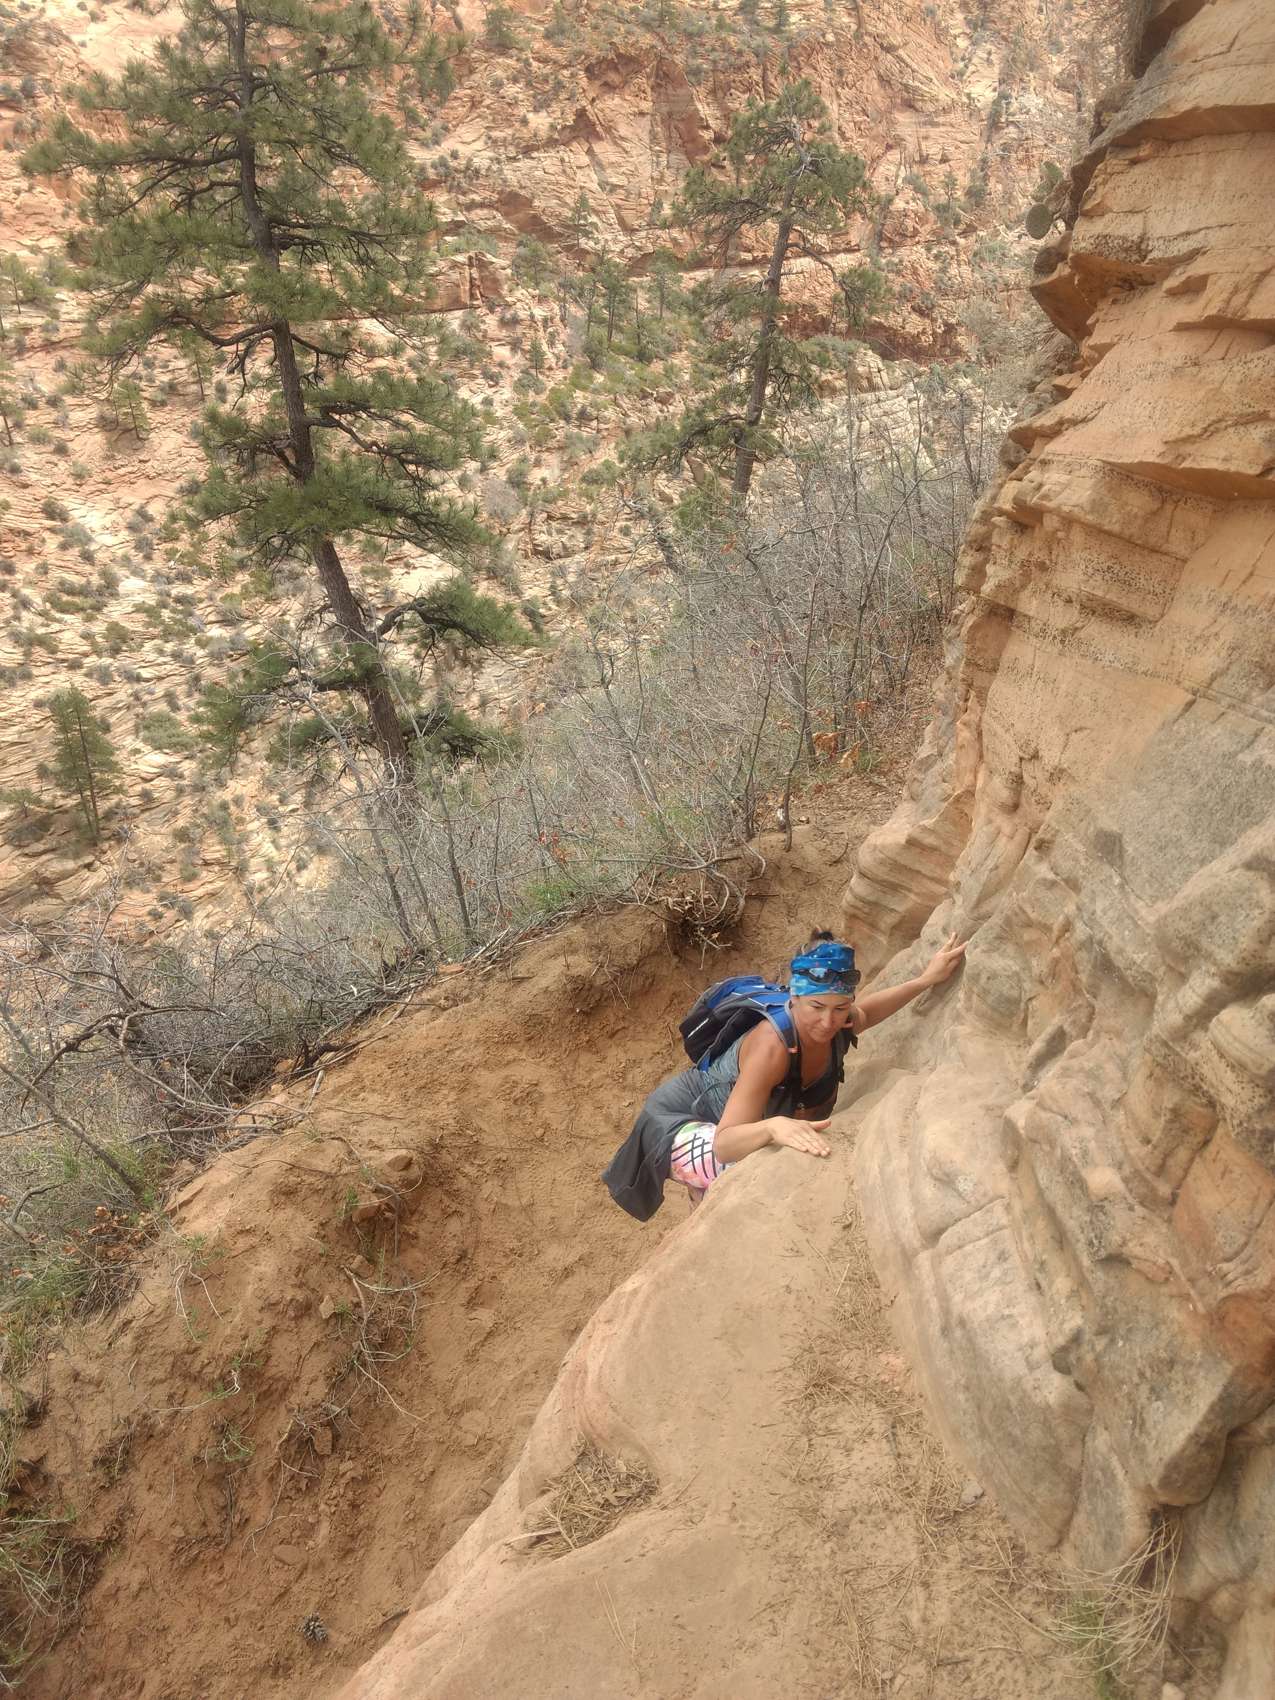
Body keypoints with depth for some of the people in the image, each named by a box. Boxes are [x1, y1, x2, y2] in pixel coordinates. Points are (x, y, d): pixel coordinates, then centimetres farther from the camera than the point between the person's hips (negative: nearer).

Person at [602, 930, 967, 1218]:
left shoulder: (843, 1023, -22)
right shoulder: (772, 1046, -42)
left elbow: (865, 1010, 7)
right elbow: (725, 1146, -47)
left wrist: (927, 979, 0)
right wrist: (774, 1127, -66)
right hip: (677, 1122, -7)